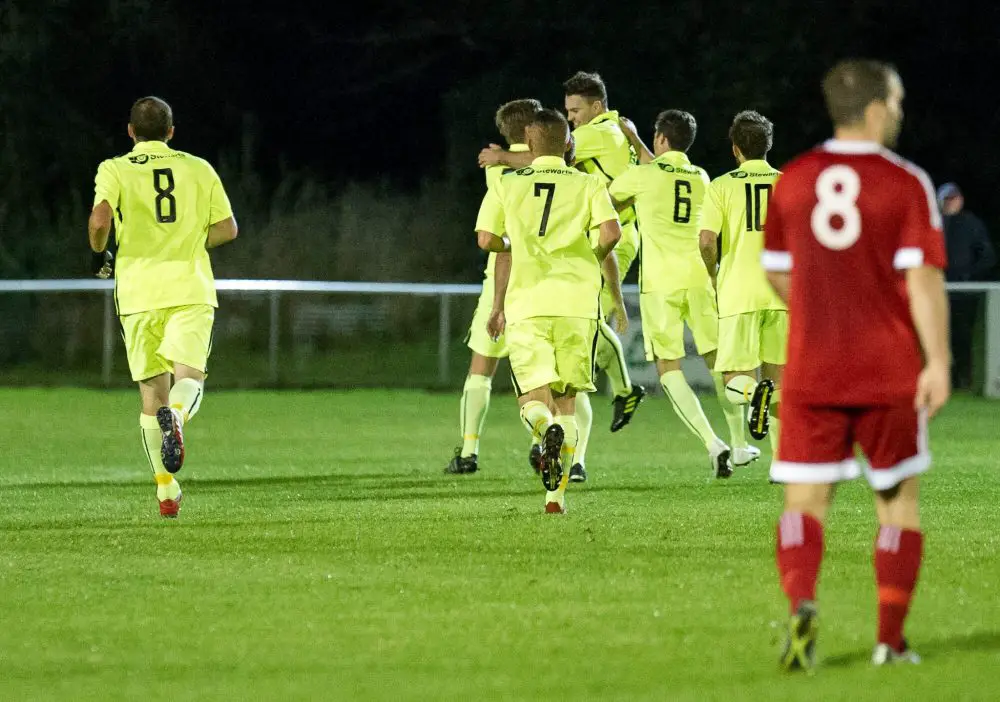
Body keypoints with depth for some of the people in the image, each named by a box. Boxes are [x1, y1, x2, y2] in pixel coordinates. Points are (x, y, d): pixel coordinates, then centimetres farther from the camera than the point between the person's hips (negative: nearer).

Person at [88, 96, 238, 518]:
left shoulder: (114, 170, 3)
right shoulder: (199, 169, 10)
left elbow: (101, 219, -14)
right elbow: (226, 229, 9)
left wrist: (98, 249, 6)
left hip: (139, 292, 0)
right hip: (190, 288, 0)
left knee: (152, 390, 8)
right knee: (189, 375, -9)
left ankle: (166, 488, 5)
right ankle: (176, 416, -45)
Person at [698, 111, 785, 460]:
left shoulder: (722, 186, 1)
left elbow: (706, 241, -9)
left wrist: (713, 273, 11)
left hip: (738, 292, -2)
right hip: (782, 293, 2)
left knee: (735, 380, 4)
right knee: (777, 376, 12)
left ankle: (755, 393, -32)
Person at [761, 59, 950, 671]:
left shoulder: (793, 179, 5)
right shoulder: (906, 183, -7)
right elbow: (923, 276, -15)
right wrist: (938, 360, -16)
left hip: (812, 371, 2)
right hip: (889, 370, -2)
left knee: (805, 501, 0)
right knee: (899, 500, 13)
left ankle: (802, 605, -27)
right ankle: (891, 638, 12)